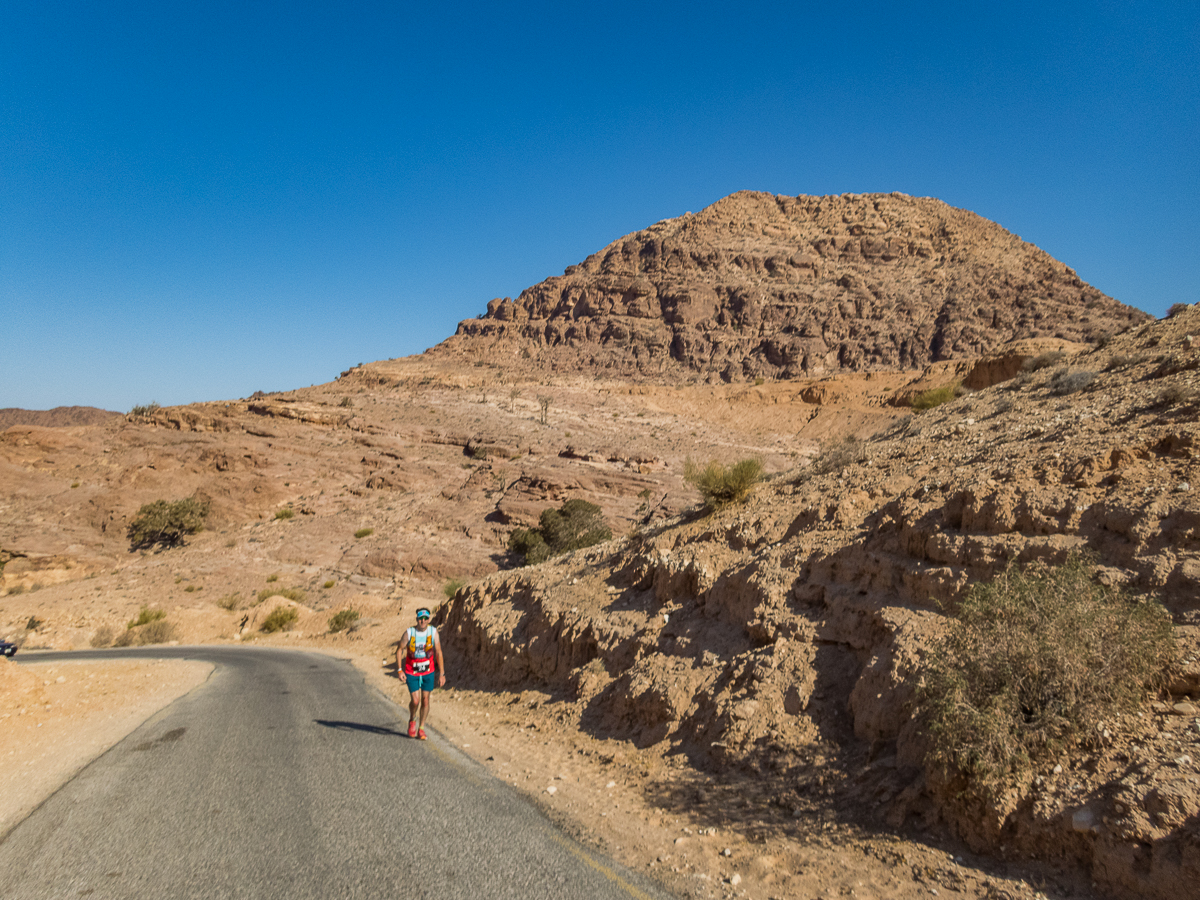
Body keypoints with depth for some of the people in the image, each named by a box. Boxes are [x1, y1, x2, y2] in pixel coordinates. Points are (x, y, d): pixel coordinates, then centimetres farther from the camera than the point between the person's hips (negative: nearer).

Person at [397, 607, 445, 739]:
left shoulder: (433, 632, -11)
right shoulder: (409, 632, -14)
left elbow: (438, 653, -5)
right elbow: (399, 650, -4)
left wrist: (442, 673, -6)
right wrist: (400, 670, -10)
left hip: (428, 672, 1)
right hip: (411, 672, -1)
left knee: (425, 700, 3)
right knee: (415, 700, -7)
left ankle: (421, 728, 20)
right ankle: (412, 720, 24)